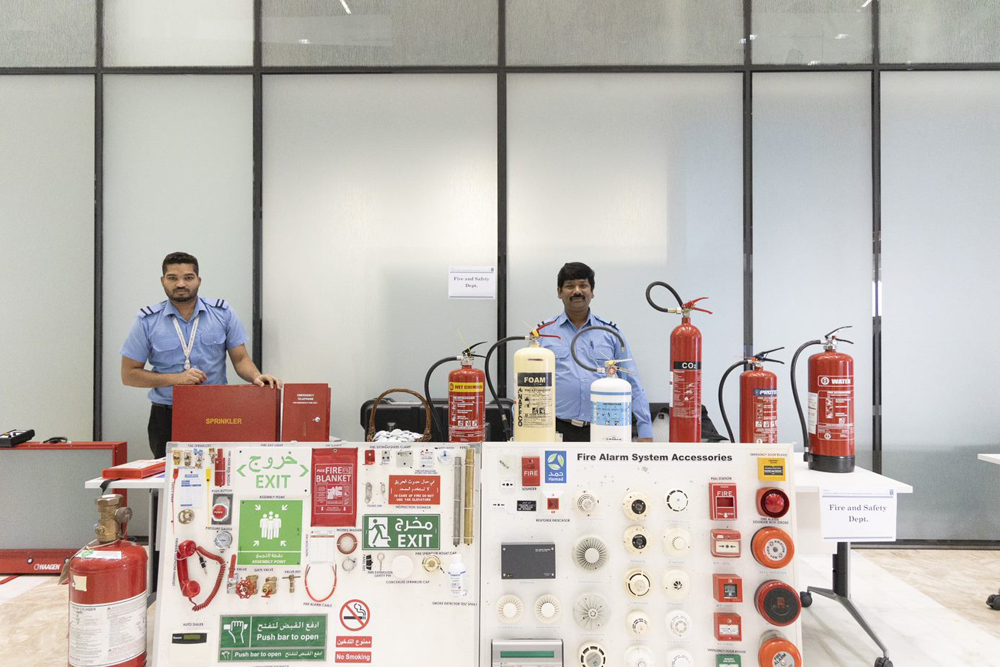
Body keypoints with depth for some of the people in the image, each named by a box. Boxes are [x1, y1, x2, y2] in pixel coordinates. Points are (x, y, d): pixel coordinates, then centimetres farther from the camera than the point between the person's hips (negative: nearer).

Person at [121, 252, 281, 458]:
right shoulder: (147, 321, 0)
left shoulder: (223, 313, 2)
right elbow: (128, 375, 1)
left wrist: (256, 377, -18)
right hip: (167, 417, 0)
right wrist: (176, 378, -12)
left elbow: (240, 359, 3)